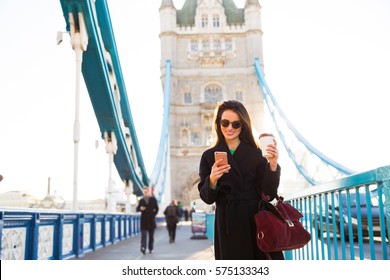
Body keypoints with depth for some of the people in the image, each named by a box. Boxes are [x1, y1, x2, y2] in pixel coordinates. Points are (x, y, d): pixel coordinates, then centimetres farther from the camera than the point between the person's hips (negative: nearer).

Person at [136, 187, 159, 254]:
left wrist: (153, 215, -3)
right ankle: (143, 248, -23)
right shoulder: (141, 200, 7)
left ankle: (151, 249, 17)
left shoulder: (153, 199, 4)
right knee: (143, 235, -12)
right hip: (144, 220, 0)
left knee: (151, 236, 7)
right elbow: (137, 209, 8)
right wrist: (140, 208, -13)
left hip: (151, 220, 0)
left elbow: (156, 208, 7)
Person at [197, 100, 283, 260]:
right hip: (228, 226, 0)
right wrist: (212, 180, -18)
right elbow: (207, 198, 2)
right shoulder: (209, 156, 5)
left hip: (257, 222, 1)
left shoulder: (256, 154, 5)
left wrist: (273, 166, -15)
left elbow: (268, 194, -1)